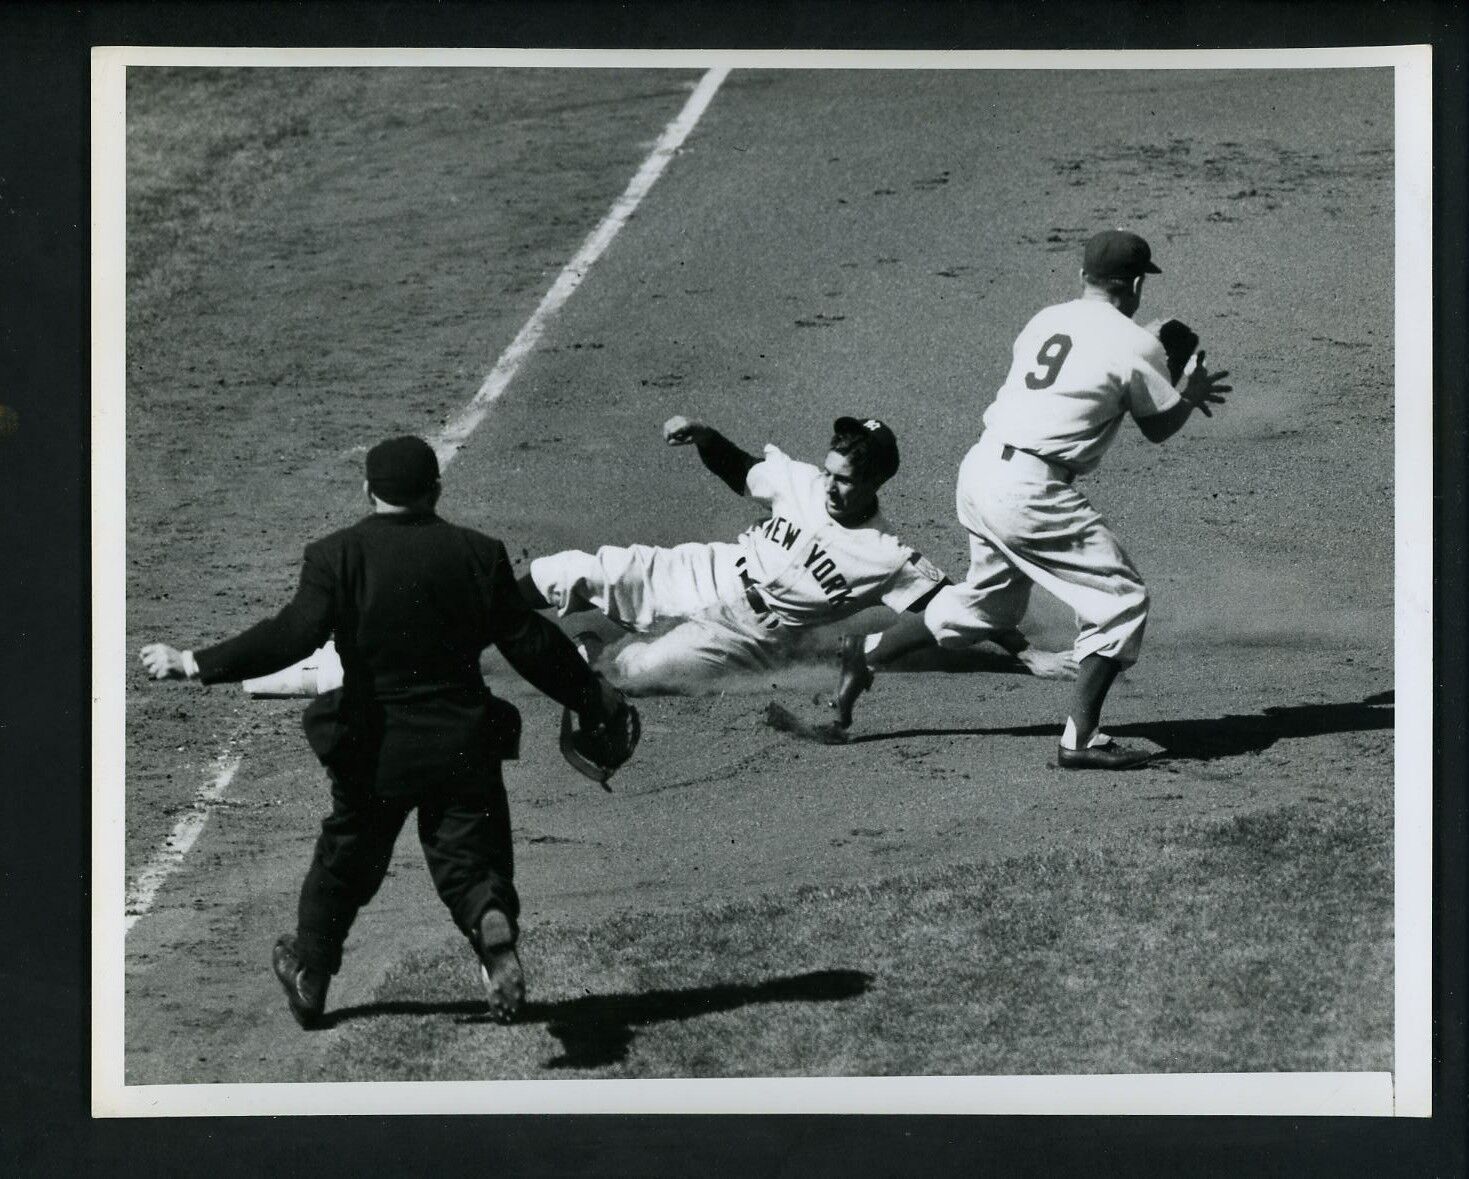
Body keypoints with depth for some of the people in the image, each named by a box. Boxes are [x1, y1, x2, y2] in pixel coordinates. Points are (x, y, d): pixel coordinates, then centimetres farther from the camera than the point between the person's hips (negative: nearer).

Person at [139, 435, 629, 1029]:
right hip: (463, 745, 0)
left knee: (346, 858, 19)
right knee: (470, 857, 7)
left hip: (374, 748, 0)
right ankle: (494, 926, -27)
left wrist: (197, 664, -15)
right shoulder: (478, 555, -2)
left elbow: (292, 634, -19)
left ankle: (309, 979, 31)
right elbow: (531, 643, -1)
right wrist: (592, 696, 13)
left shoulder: (338, 556, -9)